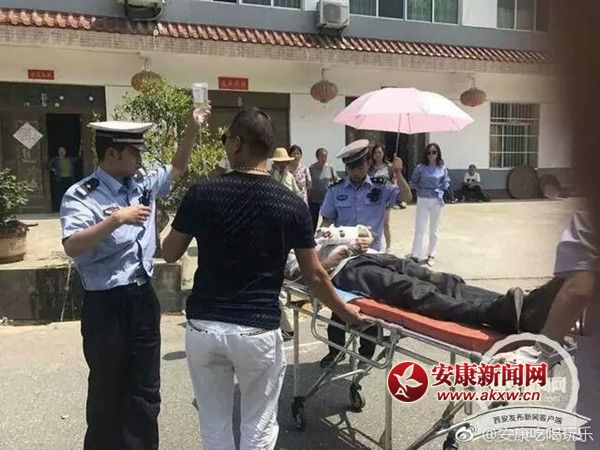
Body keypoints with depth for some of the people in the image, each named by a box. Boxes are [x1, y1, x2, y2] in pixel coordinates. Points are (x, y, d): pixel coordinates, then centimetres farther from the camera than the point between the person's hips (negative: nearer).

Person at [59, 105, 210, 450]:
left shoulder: (143, 185, 7)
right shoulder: (82, 196, -12)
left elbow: (177, 168, 22)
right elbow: (72, 247, -26)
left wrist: (193, 128, 14)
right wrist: (117, 219, -29)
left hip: (144, 298, 6)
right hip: (106, 305, -6)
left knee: (145, 391, 16)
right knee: (108, 392, 12)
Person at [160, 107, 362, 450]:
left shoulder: (202, 195, -6)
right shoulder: (292, 205, -6)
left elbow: (170, 254, 6)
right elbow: (314, 275, 0)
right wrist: (344, 310, 16)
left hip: (204, 327, 2)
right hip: (258, 331, -1)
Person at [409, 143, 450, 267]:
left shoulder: (443, 169, 0)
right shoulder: (420, 168, -4)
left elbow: (446, 184, 9)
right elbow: (413, 182, 3)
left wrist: (439, 190, -3)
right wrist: (421, 189, -6)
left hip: (437, 201, 1)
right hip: (422, 200, -1)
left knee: (434, 229, 11)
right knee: (419, 228, -1)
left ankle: (432, 255, 21)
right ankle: (416, 255, 4)